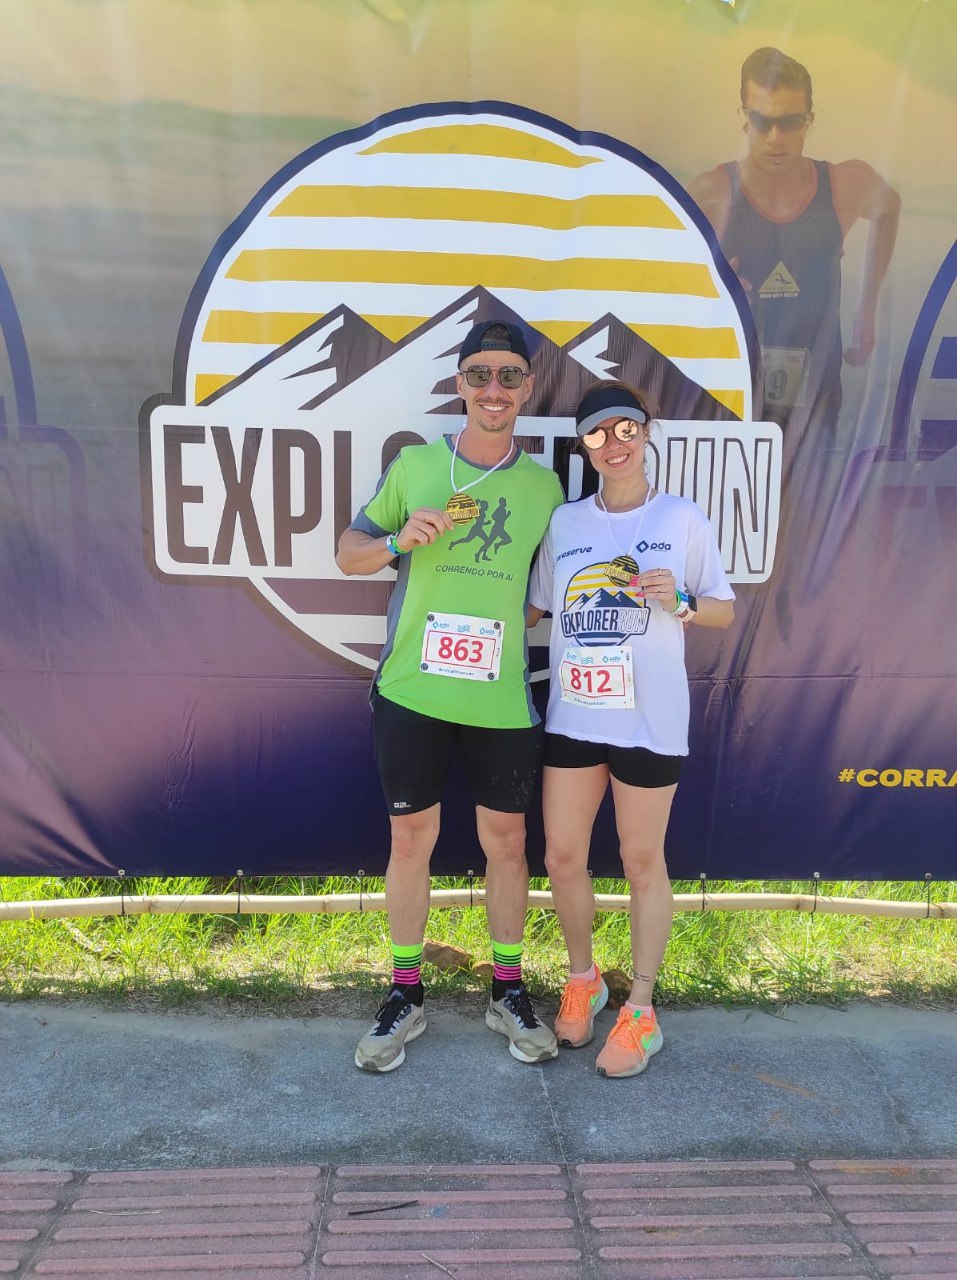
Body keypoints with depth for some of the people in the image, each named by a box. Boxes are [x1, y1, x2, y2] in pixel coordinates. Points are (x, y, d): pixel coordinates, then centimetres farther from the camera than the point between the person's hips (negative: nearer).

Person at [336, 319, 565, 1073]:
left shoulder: (545, 484, 5)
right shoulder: (414, 464, 2)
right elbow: (349, 554, 8)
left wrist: (524, 620, -2)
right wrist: (400, 540, -11)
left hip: (504, 699, 1)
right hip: (412, 691, 0)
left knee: (506, 841, 11)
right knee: (411, 839, 9)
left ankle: (509, 994, 31)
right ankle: (406, 997, 28)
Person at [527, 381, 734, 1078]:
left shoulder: (684, 519, -1)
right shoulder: (564, 522, 7)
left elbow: (724, 609, 3)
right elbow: (536, 606, 16)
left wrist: (680, 602, -16)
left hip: (649, 720, -3)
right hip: (572, 714, 4)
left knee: (642, 863, 8)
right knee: (563, 857, 8)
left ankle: (641, 1012, 26)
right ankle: (583, 980, 35)